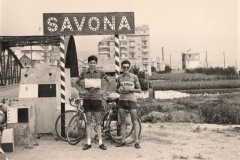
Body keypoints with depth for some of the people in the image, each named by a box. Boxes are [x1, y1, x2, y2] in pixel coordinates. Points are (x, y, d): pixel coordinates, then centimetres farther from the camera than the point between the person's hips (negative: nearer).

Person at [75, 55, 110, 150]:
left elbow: (108, 81, 17)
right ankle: (88, 143, 11)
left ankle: (100, 143, 8)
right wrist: (80, 91, 5)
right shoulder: (84, 74, 5)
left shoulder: (100, 73, 2)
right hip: (87, 99, 1)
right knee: (88, 122, 5)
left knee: (98, 122, 3)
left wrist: (103, 91, 7)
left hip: (97, 99, -1)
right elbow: (76, 83, 19)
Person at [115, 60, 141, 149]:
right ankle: (123, 140, 15)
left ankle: (136, 141, 4)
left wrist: (130, 89, -13)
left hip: (131, 100, -3)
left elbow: (139, 90, 2)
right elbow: (116, 89, 18)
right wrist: (119, 90, -4)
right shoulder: (119, 78, 8)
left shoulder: (134, 77, 1)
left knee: (134, 121, -1)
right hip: (122, 100, 3)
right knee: (122, 121, 7)